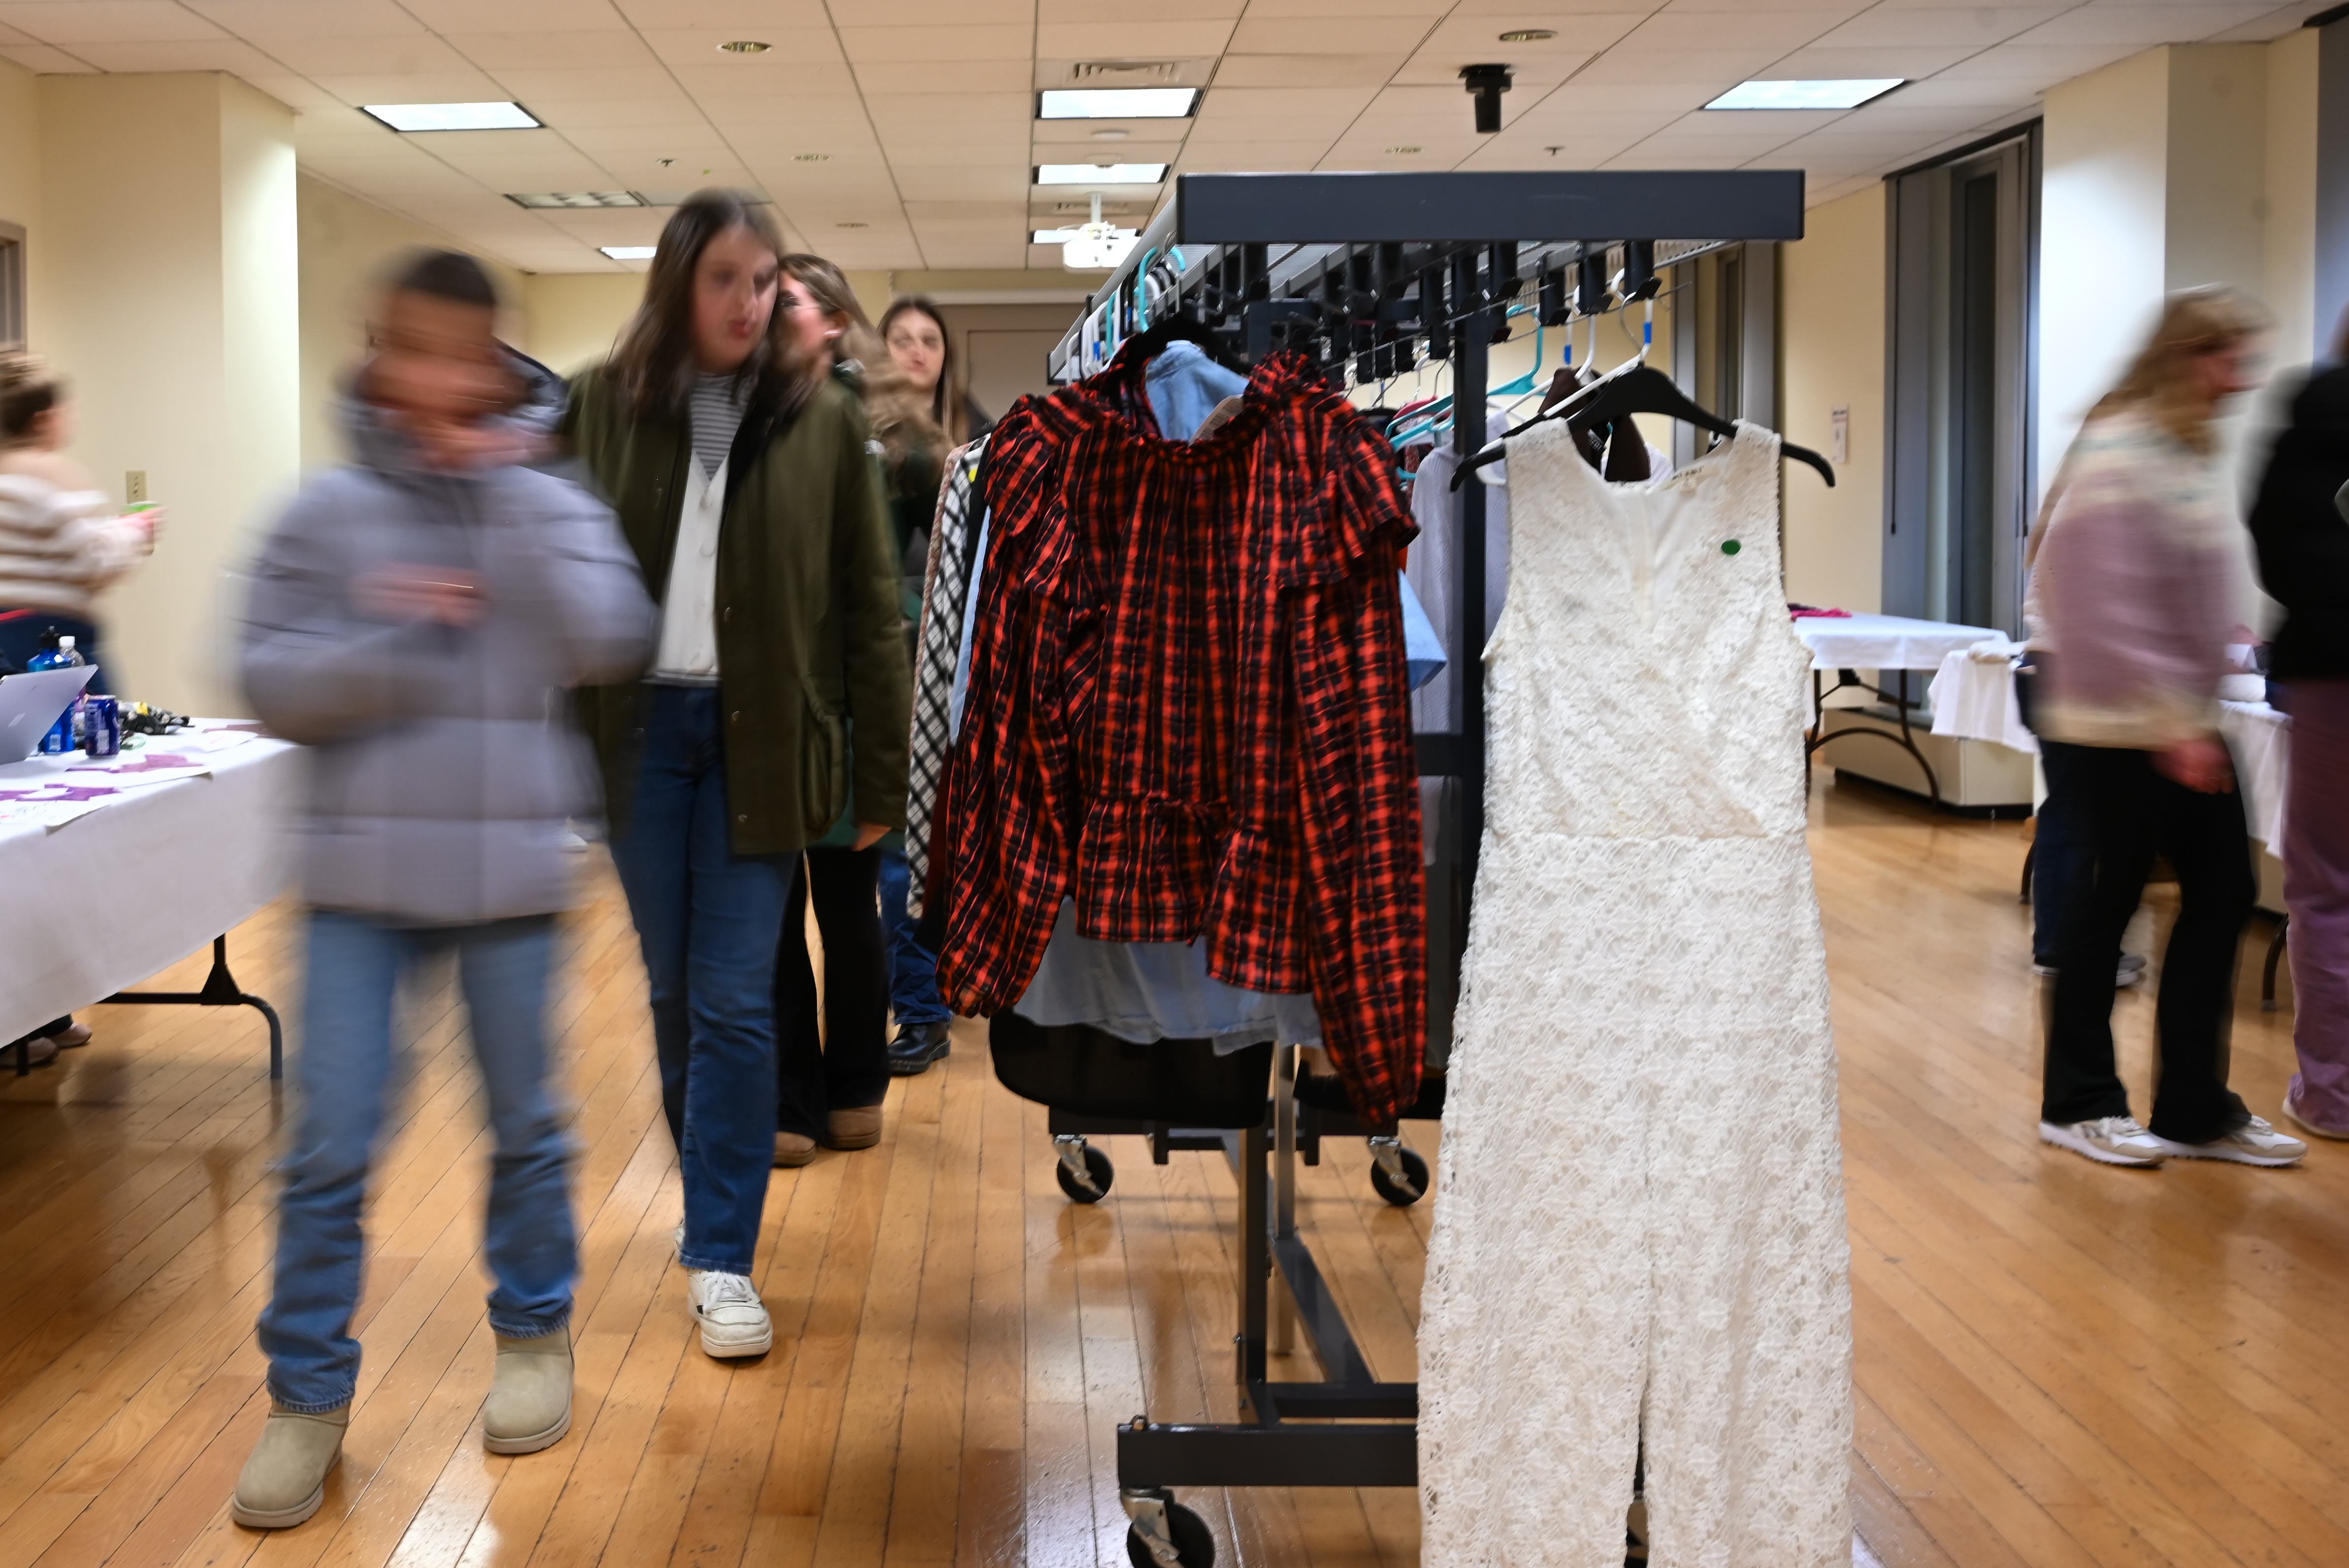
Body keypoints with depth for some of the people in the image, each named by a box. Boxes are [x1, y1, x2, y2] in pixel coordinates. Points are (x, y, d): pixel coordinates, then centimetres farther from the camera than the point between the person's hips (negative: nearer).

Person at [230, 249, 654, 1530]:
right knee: (330, 1144, 2)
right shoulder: (325, 513, 0)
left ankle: (534, 1336, 34)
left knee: (526, 1123, 14)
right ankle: (307, 1396, 17)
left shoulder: (548, 505, 0)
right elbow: (271, 683, -2)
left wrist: (501, 491, -14)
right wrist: (388, 637, -18)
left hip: (508, 866, 0)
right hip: (361, 868, 0)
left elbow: (608, 642, -15)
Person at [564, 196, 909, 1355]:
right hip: (636, 728, 2)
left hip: (759, 737, -1)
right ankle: (713, 1196, 31)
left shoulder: (823, 421, -1)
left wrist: (882, 774, -1)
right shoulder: (601, 407, 1)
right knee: (674, 990, 11)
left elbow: (868, 606, 1)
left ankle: (722, 1258, 6)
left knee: (736, 1002, -2)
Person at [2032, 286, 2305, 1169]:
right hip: (2117, 730, -9)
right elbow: (2110, 610, -23)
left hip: (2182, 724, 9)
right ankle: (2077, 1105, 17)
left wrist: (2197, 712, 15)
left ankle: (2195, 1109, 18)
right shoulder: (2120, 456, -17)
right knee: (2115, 899, 1)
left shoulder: (2191, 451, 12)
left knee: (2222, 894, 8)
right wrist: (2174, 726, -22)